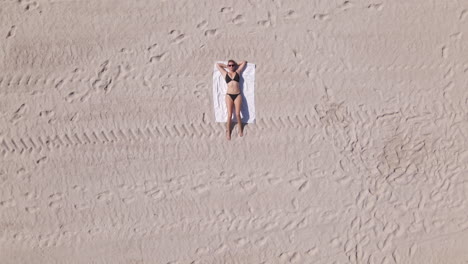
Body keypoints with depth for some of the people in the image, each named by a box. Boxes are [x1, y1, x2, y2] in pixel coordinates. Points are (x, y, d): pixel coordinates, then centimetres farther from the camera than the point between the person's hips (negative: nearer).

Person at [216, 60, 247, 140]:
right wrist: (226, 66, 18)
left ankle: (240, 129, 22)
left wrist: (236, 65, 21)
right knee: (229, 115, -3)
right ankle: (228, 132, 11)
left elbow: (244, 62, 16)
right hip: (229, 95, 0)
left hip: (238, 95, 0)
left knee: (237, 114, -1)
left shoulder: (238, 72, 10)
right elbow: (217, 64, 14)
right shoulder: (225, 73, 9)